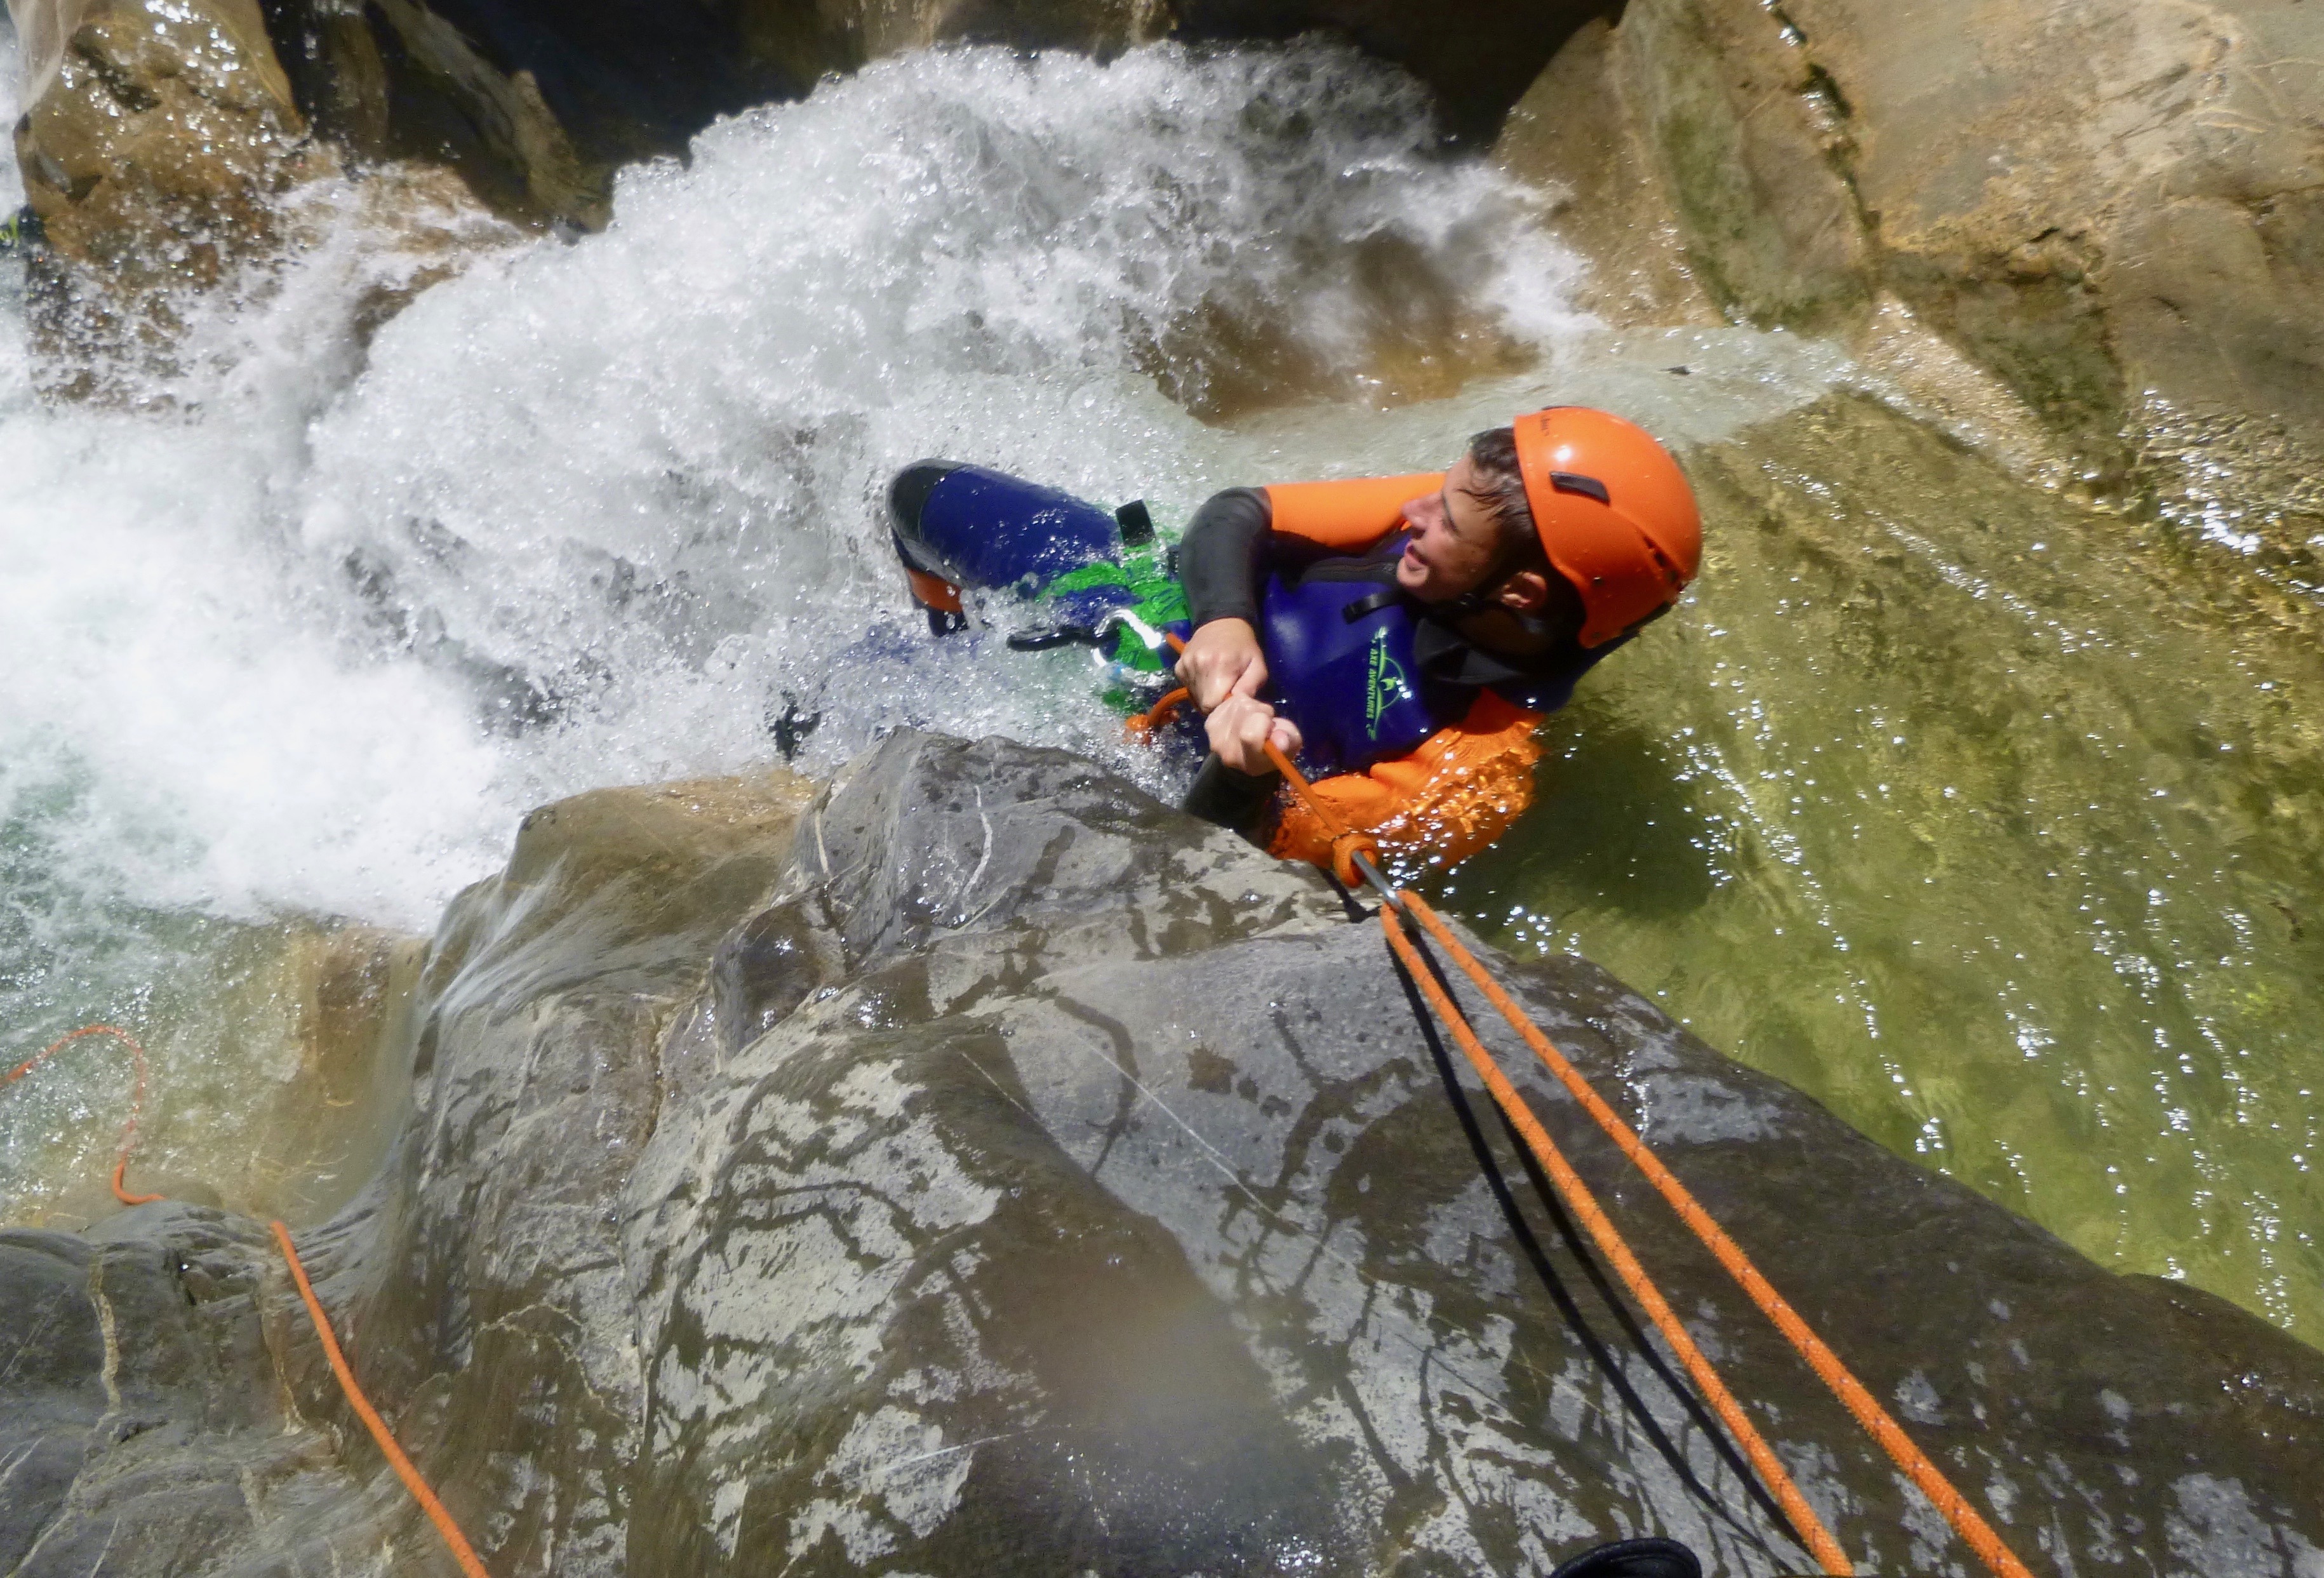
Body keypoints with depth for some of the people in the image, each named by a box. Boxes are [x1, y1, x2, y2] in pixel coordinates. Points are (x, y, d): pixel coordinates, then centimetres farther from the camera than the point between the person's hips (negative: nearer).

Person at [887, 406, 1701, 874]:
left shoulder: (1471, 781, -34)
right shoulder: (1465, 510, -22)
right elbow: (1237, 512, -15)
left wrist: (1239, 776, -50)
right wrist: (1223, 617, -35)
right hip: (1157, 579, 5)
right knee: (921, 493, 17)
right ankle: (957, 651, 47)